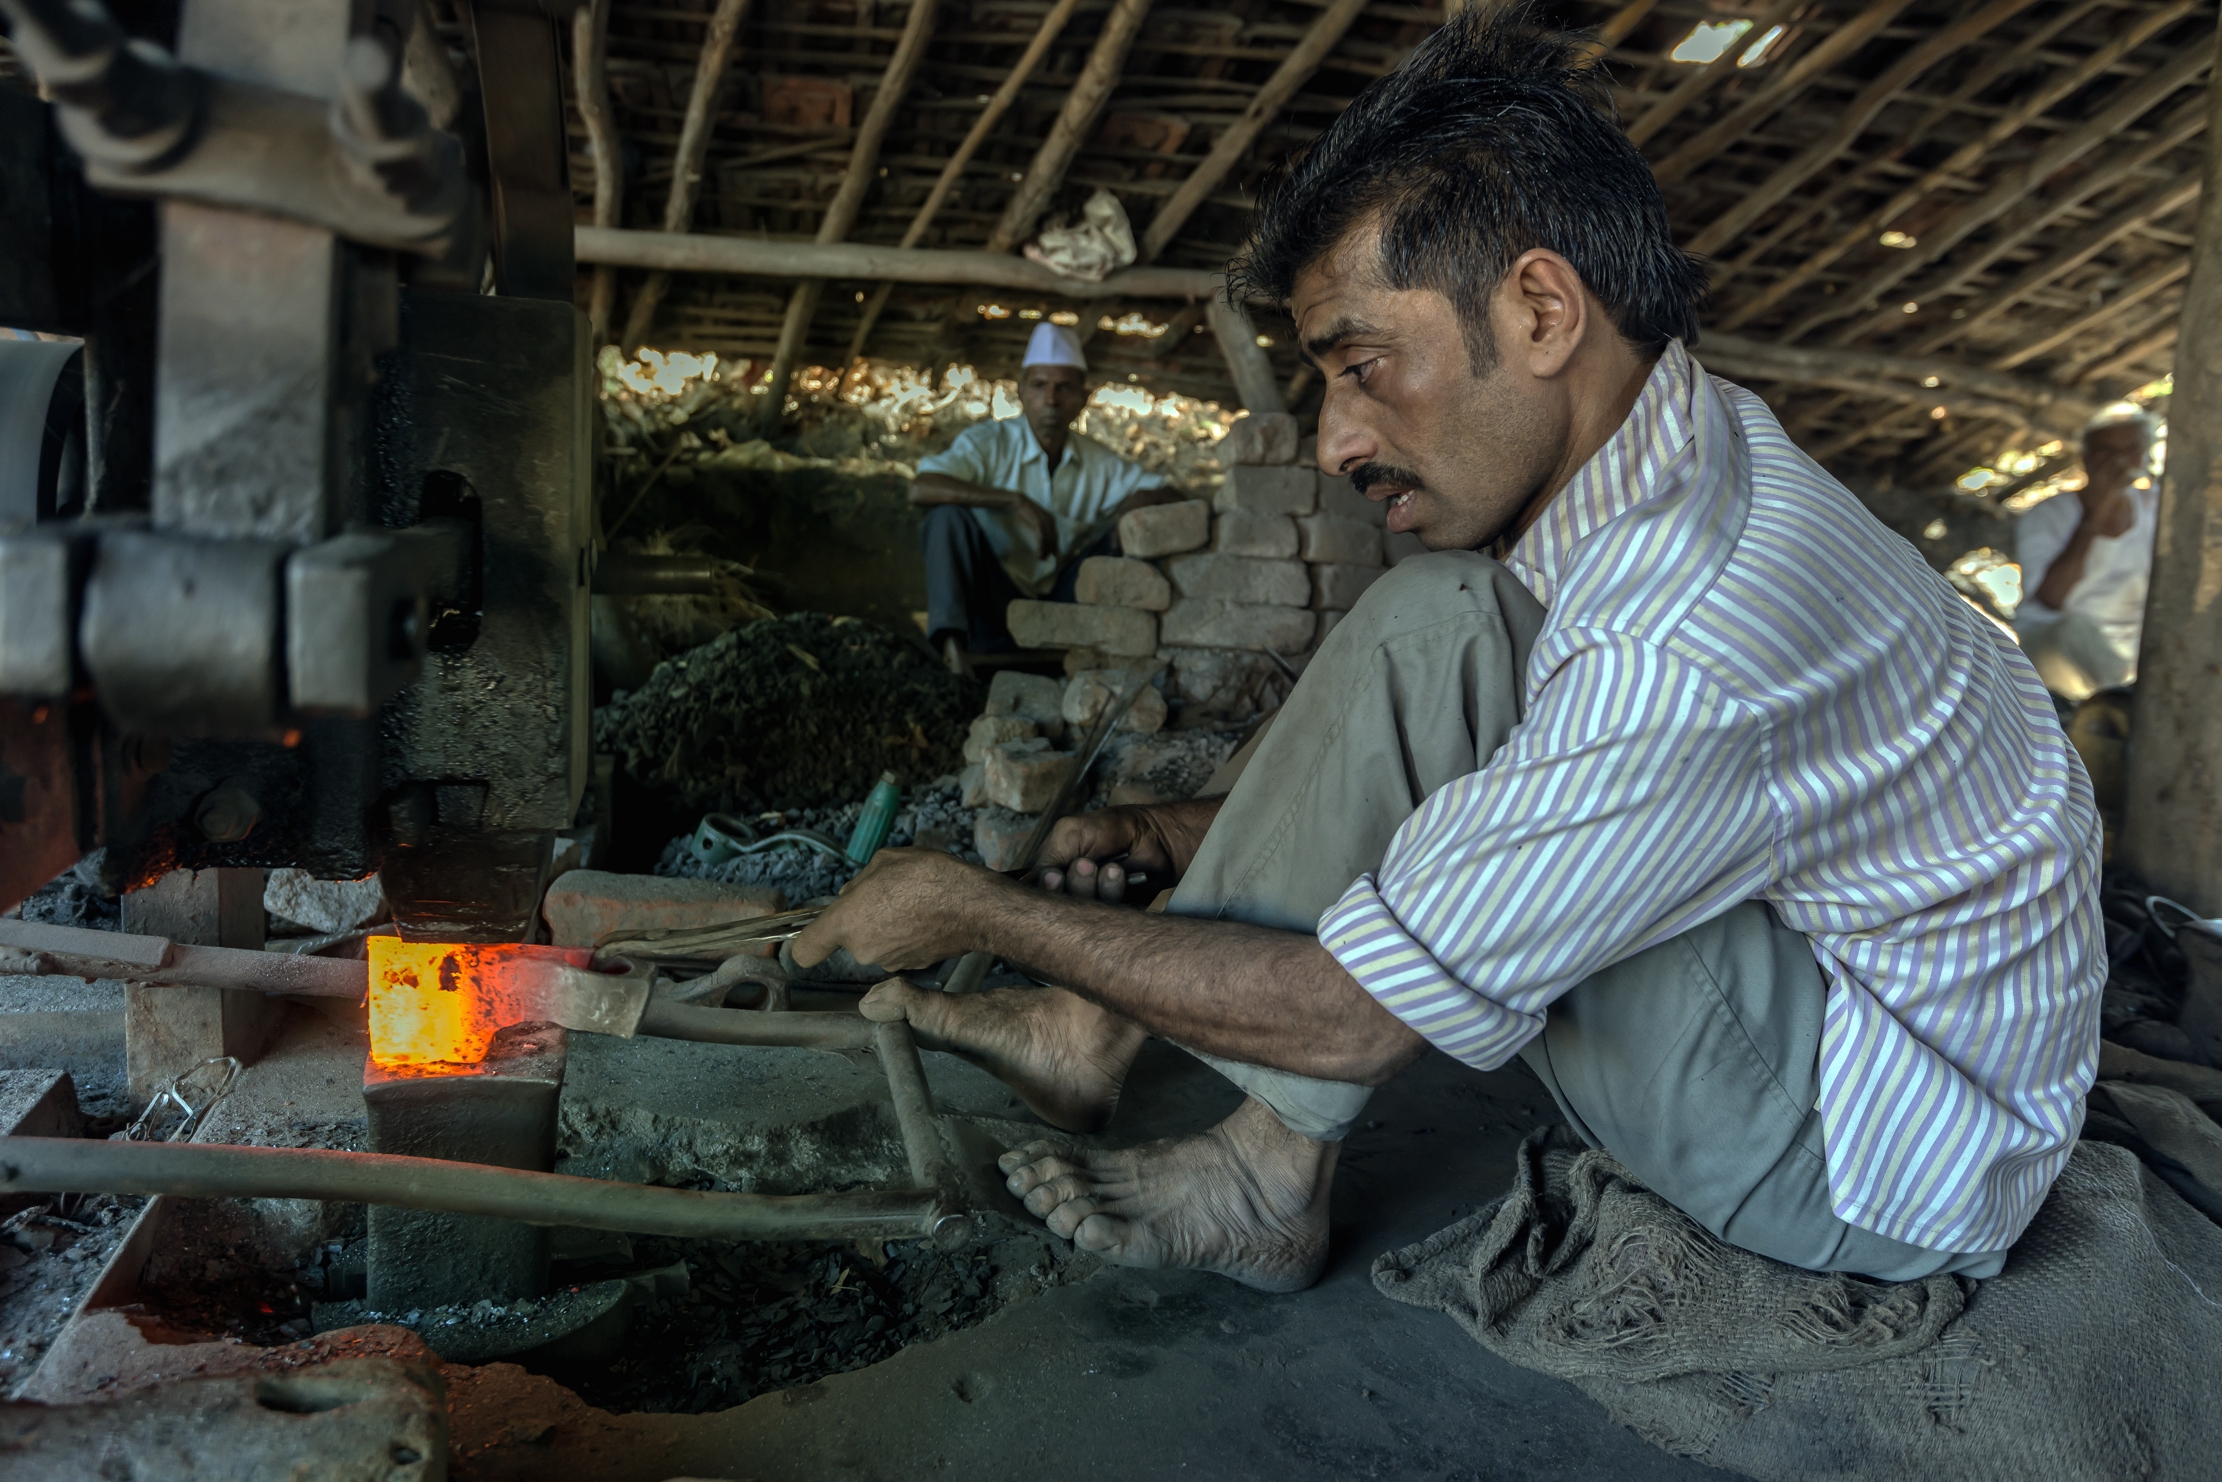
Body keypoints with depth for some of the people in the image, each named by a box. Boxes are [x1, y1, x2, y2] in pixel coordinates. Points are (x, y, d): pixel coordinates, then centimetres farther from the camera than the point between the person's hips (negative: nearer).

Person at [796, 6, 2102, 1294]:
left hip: (1889, 1166, -9)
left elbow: (1356, 1014, -26)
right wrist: (1203, 831, -3)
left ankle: (1268, 1160, -9)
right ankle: (1112, 1021, 3)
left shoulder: (1699, 638, -33)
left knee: (1437, 640, -24)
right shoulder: (1667, 469, -4)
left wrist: (981, 910, -17)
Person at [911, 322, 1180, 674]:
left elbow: (1171, 497, 9)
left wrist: (1131, 506, -15)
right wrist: (1014, 500, -29)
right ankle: (952, 640, -34)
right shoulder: (988, 442, -6)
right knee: (950, 513, -25)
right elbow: (919, 489, -23)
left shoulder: (1099, 463, 6)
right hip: (992, 610, -3)